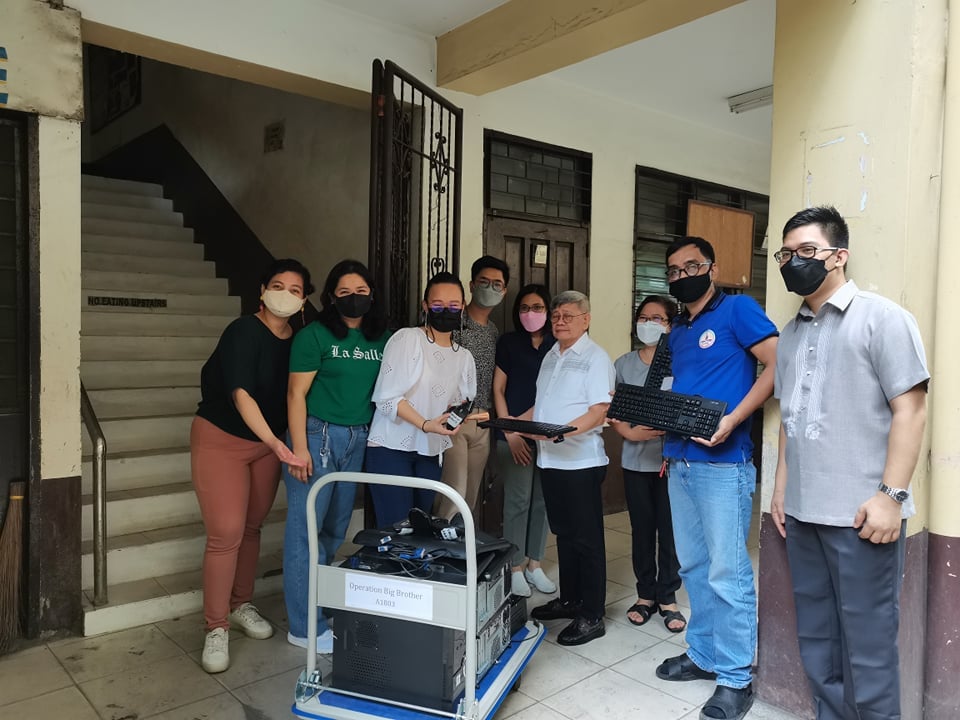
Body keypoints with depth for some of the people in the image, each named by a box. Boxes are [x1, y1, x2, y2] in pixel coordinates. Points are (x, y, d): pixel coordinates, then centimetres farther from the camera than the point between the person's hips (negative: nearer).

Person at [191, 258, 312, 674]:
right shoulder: (244, 332, -20)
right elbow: (241, 393, -30)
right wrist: (274, 442, -39)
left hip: (269, 443, 5)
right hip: (221, 440, -5)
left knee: (251, 528, 14)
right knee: (225, 534, -7)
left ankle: (240, 605, 32)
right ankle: (216, 628, 7)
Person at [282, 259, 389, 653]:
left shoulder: (382, 338, 8)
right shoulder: (314, 335, -6)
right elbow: (296, 392, -8)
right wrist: (299, 448, -14)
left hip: (359, 440, 5)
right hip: (318, 434, -5)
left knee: (336, 528, 13)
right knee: (306, 529, -1)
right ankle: (306, 628, 8)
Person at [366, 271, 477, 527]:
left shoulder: (464, 357, 10)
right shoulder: (407, 338, -9)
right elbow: (388, 397, -15)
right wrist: (426, 425, -26)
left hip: (431, 453, 6)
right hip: (392, 447, -6)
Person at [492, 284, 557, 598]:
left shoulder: (557, 345, 8)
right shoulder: (508, 342, 2)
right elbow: (498, 389, 0)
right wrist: (511, 433, -7)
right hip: (515, 434, -3)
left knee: (542, 501, 8)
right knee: (517, 501, -2)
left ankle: (534, 564, 21)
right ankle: (515, 568, 11)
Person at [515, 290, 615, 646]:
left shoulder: (595, 358, -9)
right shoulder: (551, 356, 15)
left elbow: (599, 412, -17)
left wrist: (560, 432, -28)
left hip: (580, 461, -8)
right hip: (550, 460, 8)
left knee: (586, 539, 1)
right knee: (564, 534, 17)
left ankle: (591, 616, 11)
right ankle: (569, 600, 31)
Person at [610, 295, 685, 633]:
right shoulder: (623, 364, 6)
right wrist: (631, 433, -11)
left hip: (672, 459, -3)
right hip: (636, 459, 3)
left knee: (669, 528, 4)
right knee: (642, 528, 11)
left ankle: (668, 598, 21)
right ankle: (645, 594, 26)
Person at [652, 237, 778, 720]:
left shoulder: (737, 309, -4)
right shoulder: (677, 332, 18)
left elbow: (777, 364, -13)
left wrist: (733, 420, -20)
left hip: (722, 462, -8)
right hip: (680, 461, 8)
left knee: (727, 573, -1)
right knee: (694, 567, 15)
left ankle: (735, 678, 12)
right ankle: (703, 655, 29)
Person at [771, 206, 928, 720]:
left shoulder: (882, 318, -6)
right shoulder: (791, 334, 14)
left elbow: (910, 408, -11)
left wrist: (890, 495, -16)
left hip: (859, 514, -6)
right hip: (802, 512, 7)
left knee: (867, 644, 4)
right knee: (815, 639, 16)